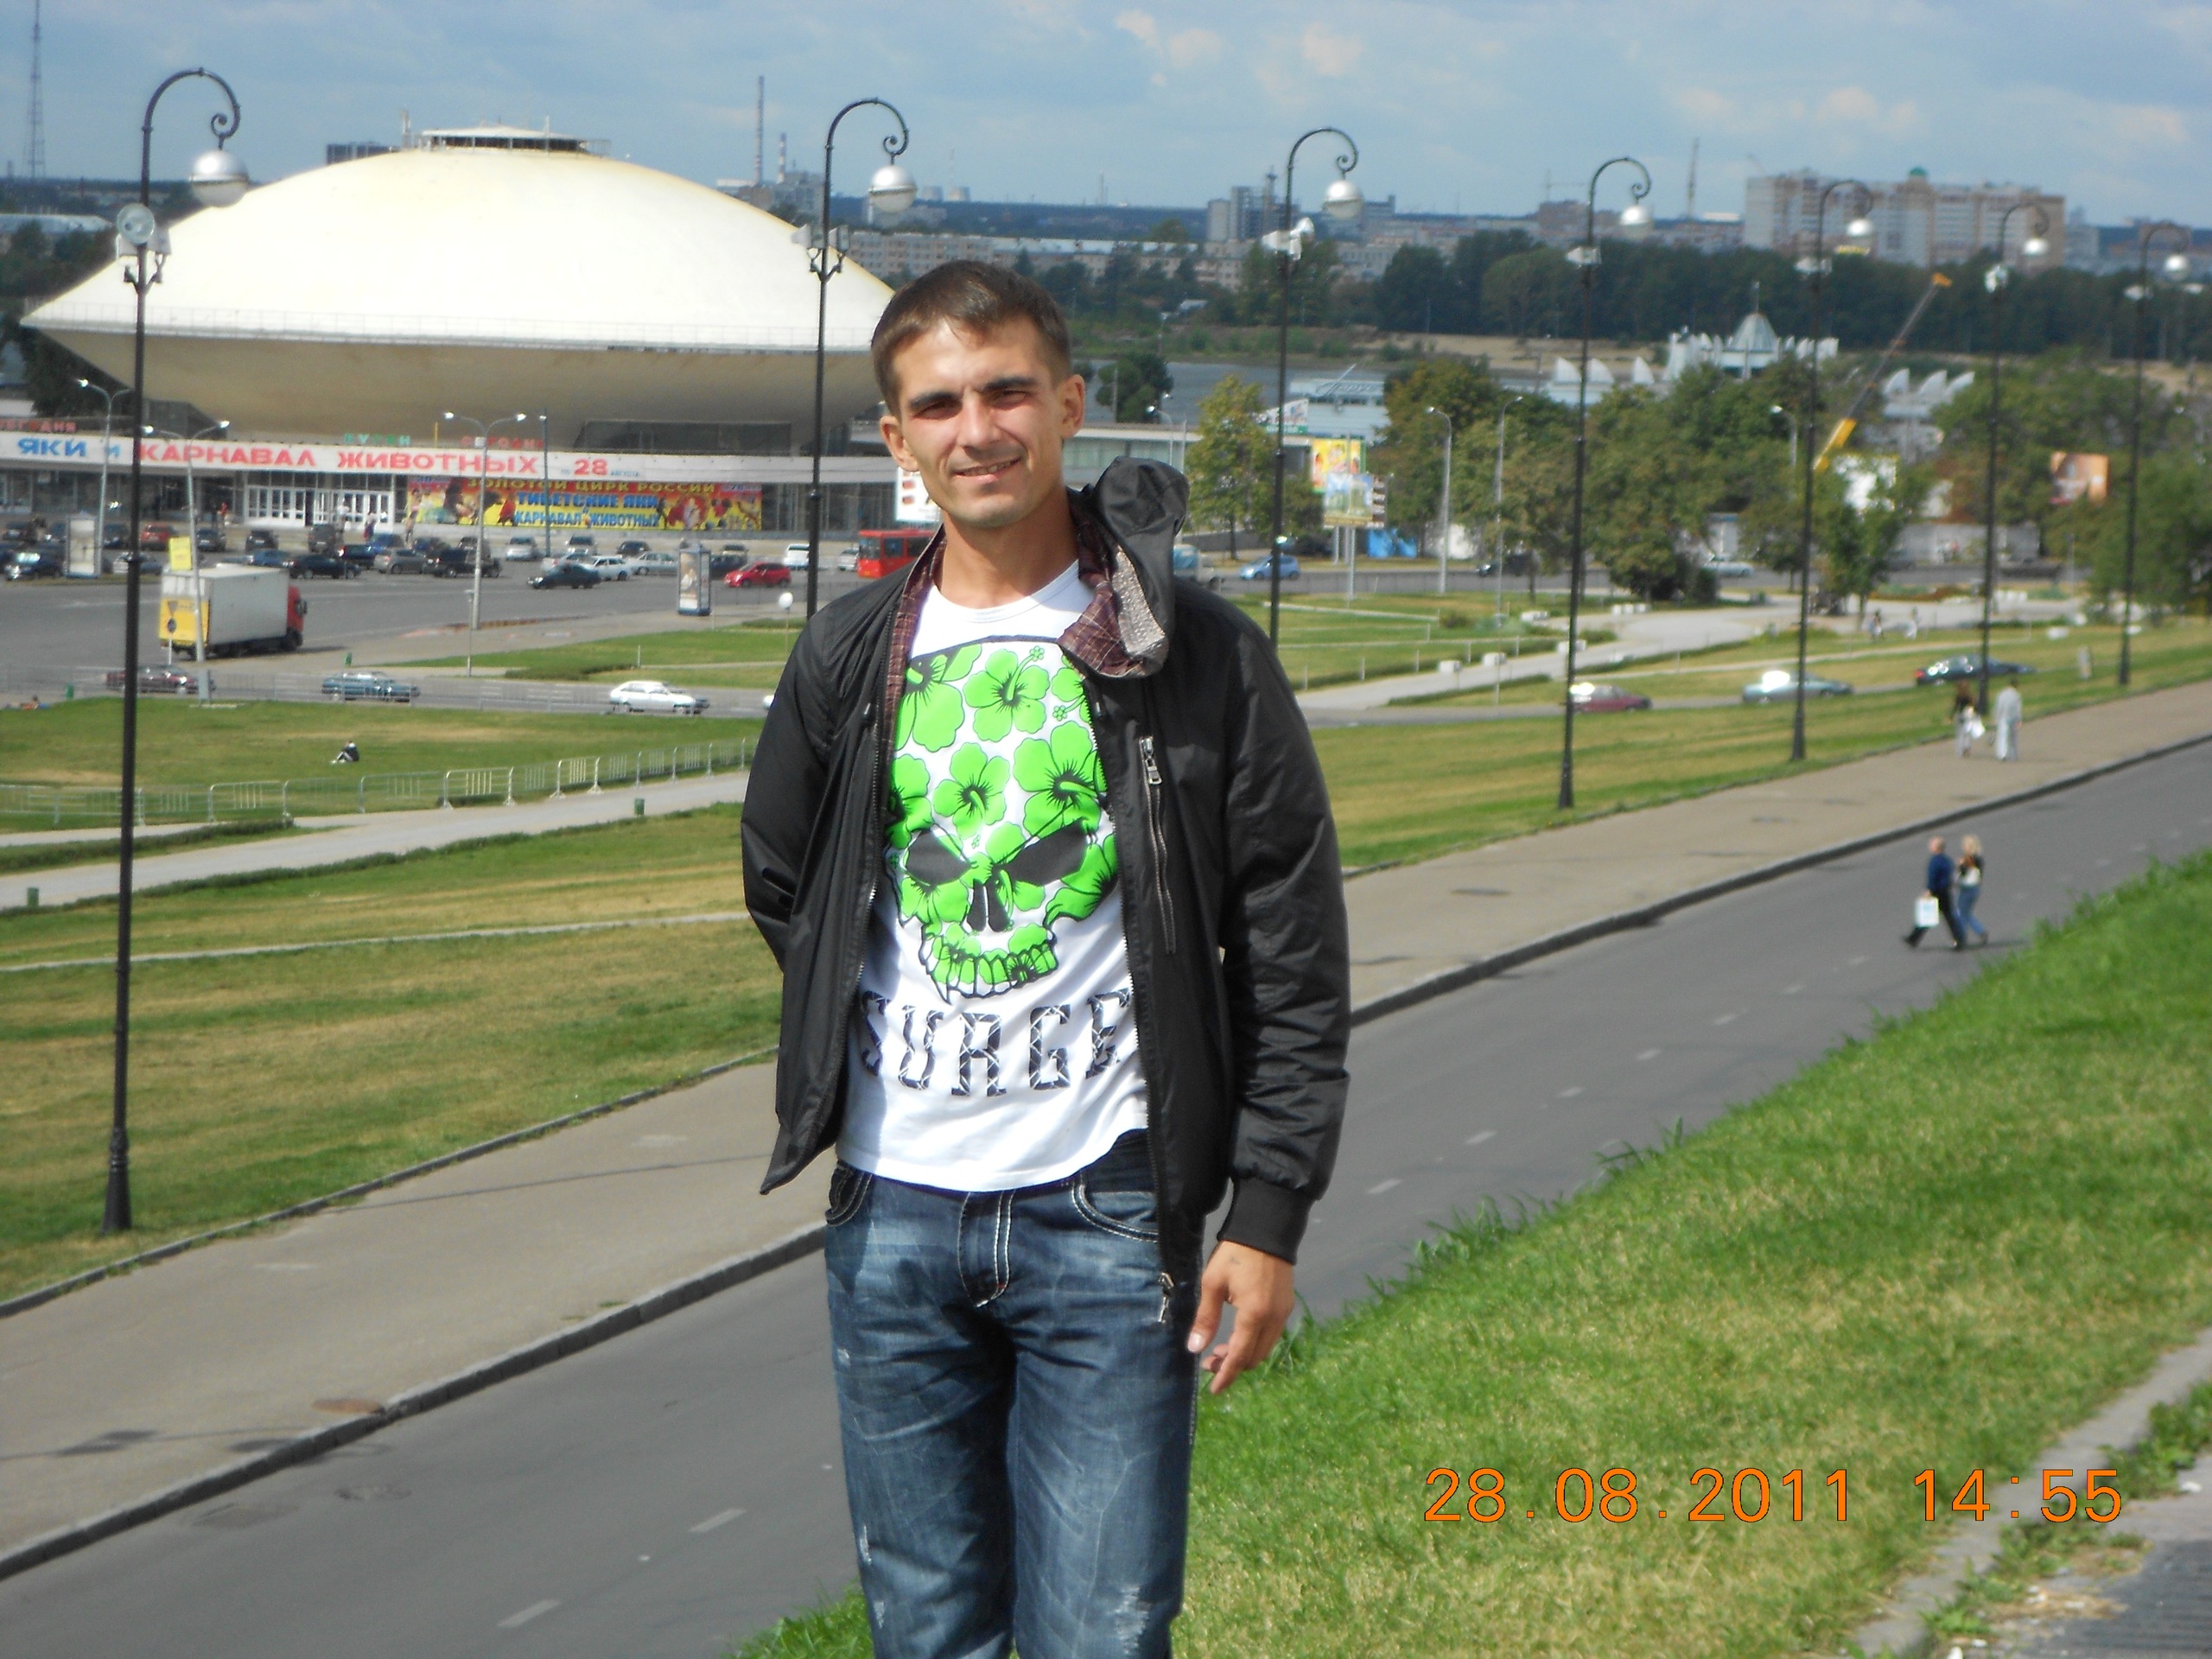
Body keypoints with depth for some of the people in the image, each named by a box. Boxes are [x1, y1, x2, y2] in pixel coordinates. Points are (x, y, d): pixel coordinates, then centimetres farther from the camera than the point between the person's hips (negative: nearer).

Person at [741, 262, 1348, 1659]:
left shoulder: (1195, 653, -3)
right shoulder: (852, 657, 7)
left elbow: (1296, 955, -2)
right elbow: (783, 885, 24)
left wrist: (1270, 1215, -6)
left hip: (1104, 1216, -3)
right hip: (894, 1215, 3)